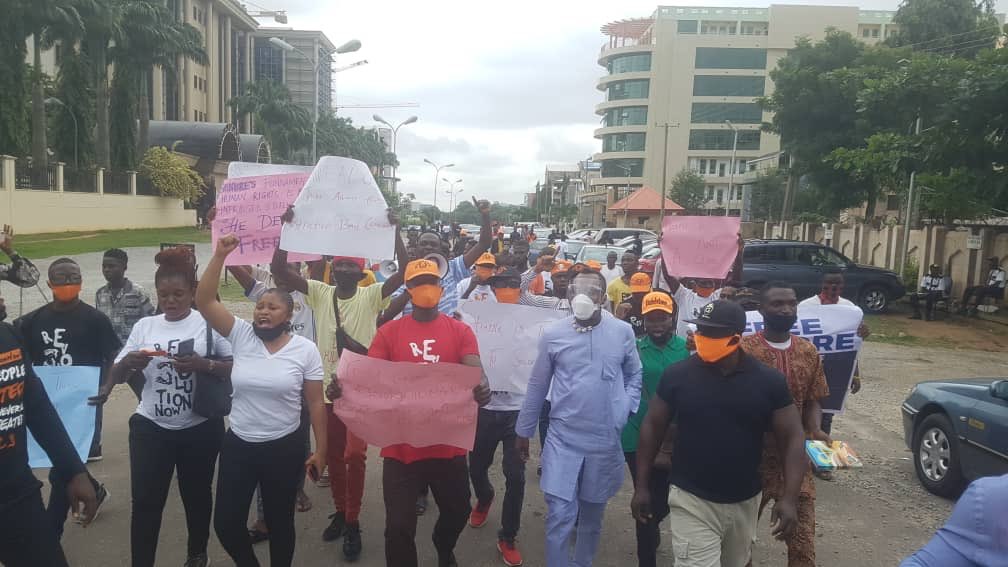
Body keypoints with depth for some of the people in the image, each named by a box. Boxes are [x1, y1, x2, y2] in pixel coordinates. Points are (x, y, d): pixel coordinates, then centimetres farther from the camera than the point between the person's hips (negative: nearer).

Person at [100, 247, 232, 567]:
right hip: (151, 428, 2)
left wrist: (203, 365, -26)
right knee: (145, 501, 1)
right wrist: (128, 362, -16)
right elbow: (117, 376, 7)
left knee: (196, 495, 16)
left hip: (200, 429, -1)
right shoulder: (144, 326, 4)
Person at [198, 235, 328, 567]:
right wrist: (220, 255, -19)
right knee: (225, 523, 9)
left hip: (284, 448, -2)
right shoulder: (241, 335, -3)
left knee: (279, 522, 13)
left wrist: (320, 450, -4)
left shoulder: (305, 349, -8)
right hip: (238, 445, 2)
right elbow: (204, 301, -11)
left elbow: (315, 404, -4)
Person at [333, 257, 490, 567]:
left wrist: (482, 388, -36)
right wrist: (345, 386, -30)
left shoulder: (460, 331, 0)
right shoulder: (389, 331, 1)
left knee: (458, 511, 22)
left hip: (449, 444, 1)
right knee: (399, 526, 5)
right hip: (401, 445, -1)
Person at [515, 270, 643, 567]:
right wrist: (523, 431, 9)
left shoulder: (623, 332, -3)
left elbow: (634, 376, 12)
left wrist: (625, 410, -2)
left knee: (592, 515, 17)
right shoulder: (553, 334, -4)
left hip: (605, 440, 2)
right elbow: (537, 386, 4)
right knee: (559, 515, -4)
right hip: (563, 438, -1)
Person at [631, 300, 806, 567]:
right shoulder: (677, 375, -10)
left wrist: (789, 498, -14)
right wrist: (642, 486, 0)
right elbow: (652, 427, -1)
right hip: (691, 501, -2)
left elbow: (792, 437, -4)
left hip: (745, 502, 3)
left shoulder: (768, 380, -8)